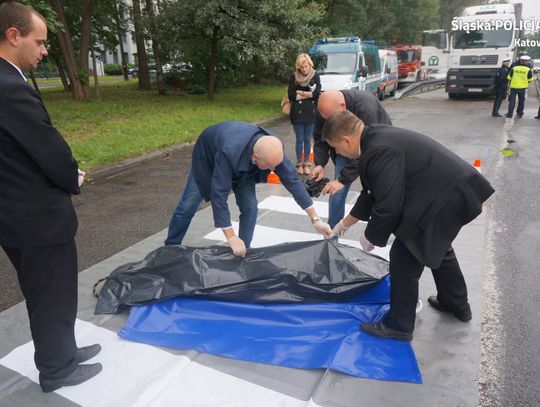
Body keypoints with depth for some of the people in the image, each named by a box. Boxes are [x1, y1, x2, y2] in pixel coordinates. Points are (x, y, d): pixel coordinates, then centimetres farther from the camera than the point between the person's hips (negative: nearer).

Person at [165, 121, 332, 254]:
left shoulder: (273, 147, -33)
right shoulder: (229, 152, -48)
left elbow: (292, 180, -26)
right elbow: (219, 194, -45)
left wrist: (315, 219, -25)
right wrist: (231, 238, -44)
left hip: (243, 166, 4)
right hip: (208, 157, -3)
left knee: (249, 207, -11)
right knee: (188, 206, 1)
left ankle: (243, 253, 6)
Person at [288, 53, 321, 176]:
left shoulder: (315, 76, 1)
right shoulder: (294, 76, -2)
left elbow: (317, 93, -9)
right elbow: (291, 96, -7)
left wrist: (300, 93, -10)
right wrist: (309, 94, -8)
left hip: (311, 112, 1)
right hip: (298, 112, -1)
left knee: (308, 139, 6)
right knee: (300, 139, 4)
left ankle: (306, 163, 17)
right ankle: (299, 164, 14)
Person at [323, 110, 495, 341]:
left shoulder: (378, 152, -25)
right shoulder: (377, 138, 9)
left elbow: (388, 206, -25)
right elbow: (374, 193, 17)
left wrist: (370, 237, -7)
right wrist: (346, 222, 26)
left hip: (445, 197, -11)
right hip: (454, 188, 11)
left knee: (404, 258, -3)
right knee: (437, 247, 29)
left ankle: (398, 326, 15)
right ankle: (457, 304, 50)